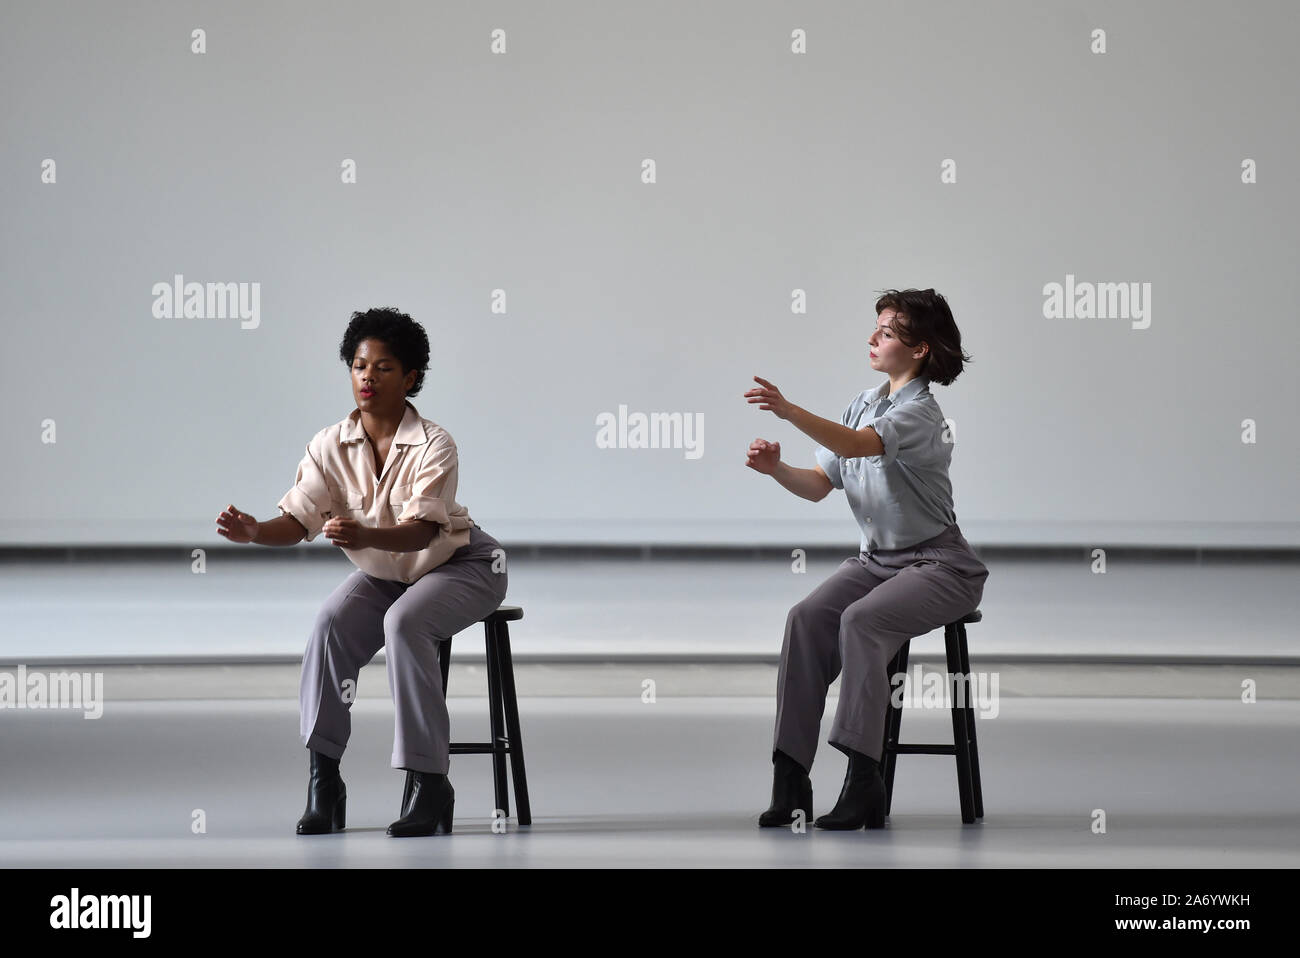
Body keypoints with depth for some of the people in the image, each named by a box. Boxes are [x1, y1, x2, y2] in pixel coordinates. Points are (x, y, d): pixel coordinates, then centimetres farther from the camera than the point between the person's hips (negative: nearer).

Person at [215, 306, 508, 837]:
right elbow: (298, 521, -16)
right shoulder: (330, 446, -10)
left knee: (404, 622, -34)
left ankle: (428, 785, -29)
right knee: (331, 622, -24)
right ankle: (323, 781, -20)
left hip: (460, 566, -5)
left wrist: (366, 536, -54)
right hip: (384, 573, 5)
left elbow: (420, 531, -34)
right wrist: (253, 531, -38)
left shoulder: (433, 445, -23)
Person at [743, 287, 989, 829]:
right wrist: (777, 470, -13)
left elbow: (858, 445, -36)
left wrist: (790, 412, -48)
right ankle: (790, 779, -26)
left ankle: (863, 781, -34)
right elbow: (819, 484, 8)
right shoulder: (864, 403, 10)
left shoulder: (919, 413, -16)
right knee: (807, 617, -21)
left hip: (937, 565, -7)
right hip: (876, 558, 7)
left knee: (861, 620, -33)